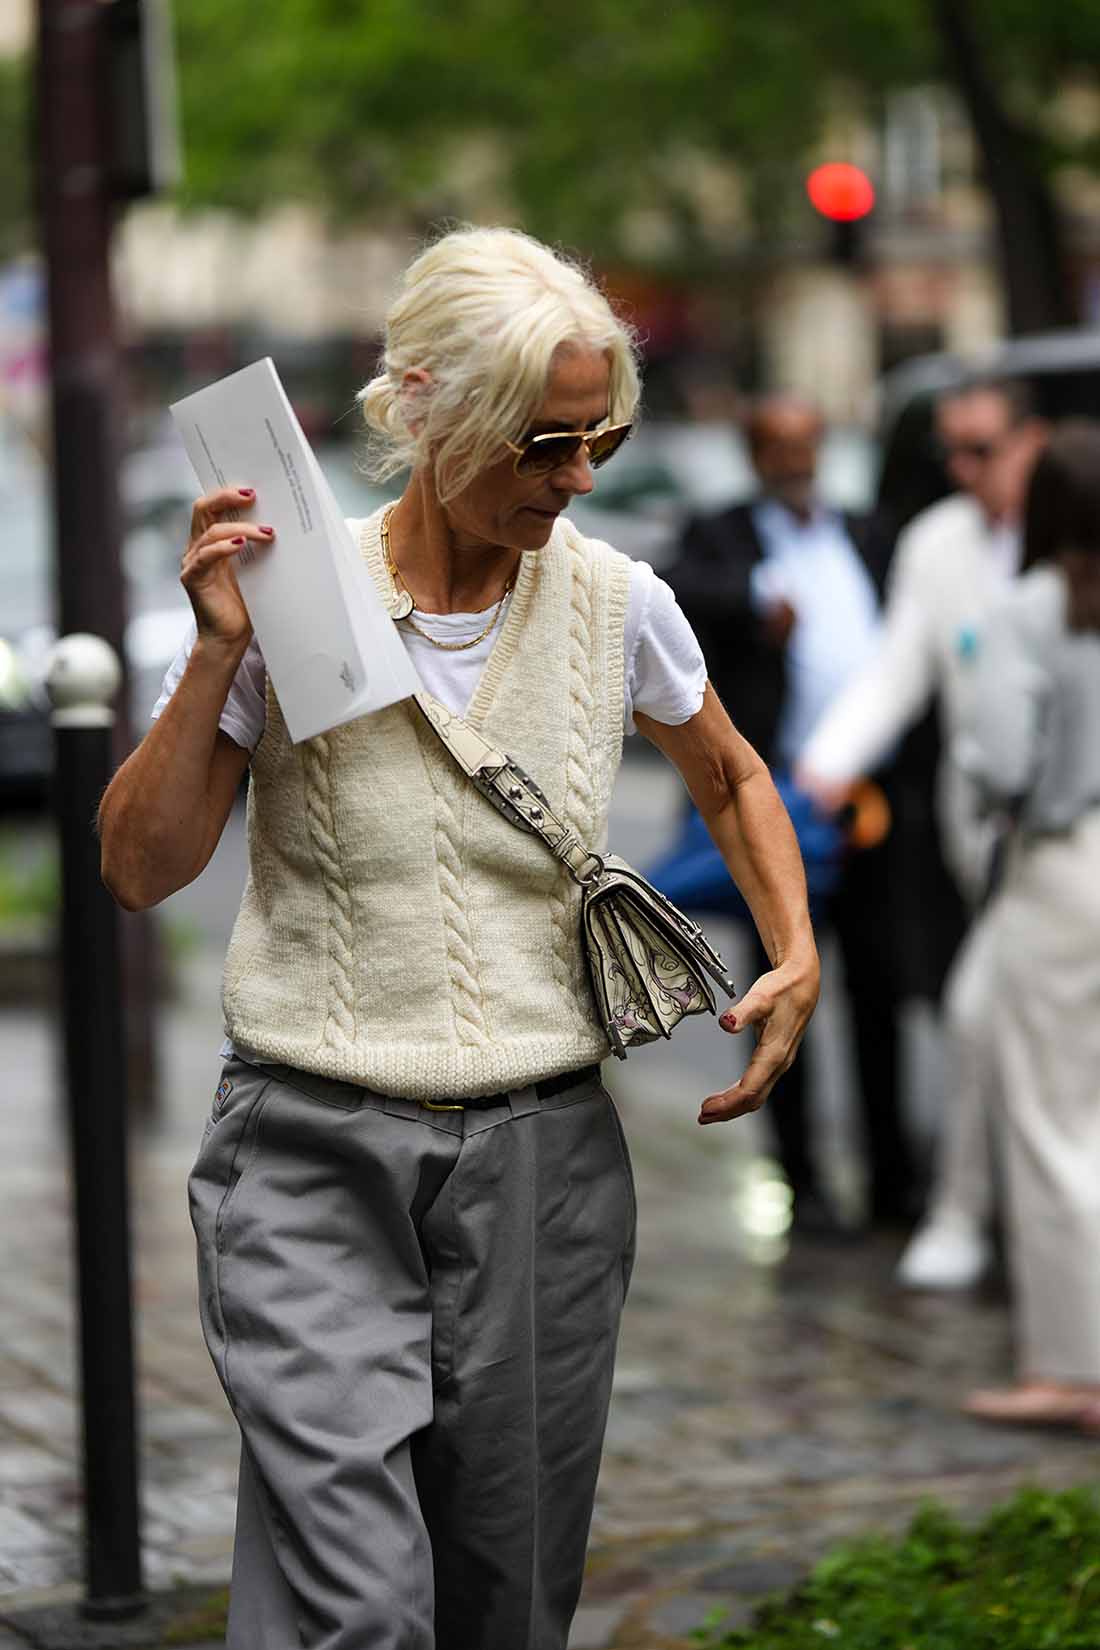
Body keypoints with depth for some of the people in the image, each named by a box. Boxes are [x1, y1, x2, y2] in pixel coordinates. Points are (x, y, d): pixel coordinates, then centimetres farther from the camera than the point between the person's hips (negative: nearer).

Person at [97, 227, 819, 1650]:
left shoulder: (613, 605, 2)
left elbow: (732, 783, 21)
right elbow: (139, 869, -4)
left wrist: (795, 957, 7)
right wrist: (219, 651, -15)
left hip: (543, 1154, 3)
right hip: (313, 1155, -3)